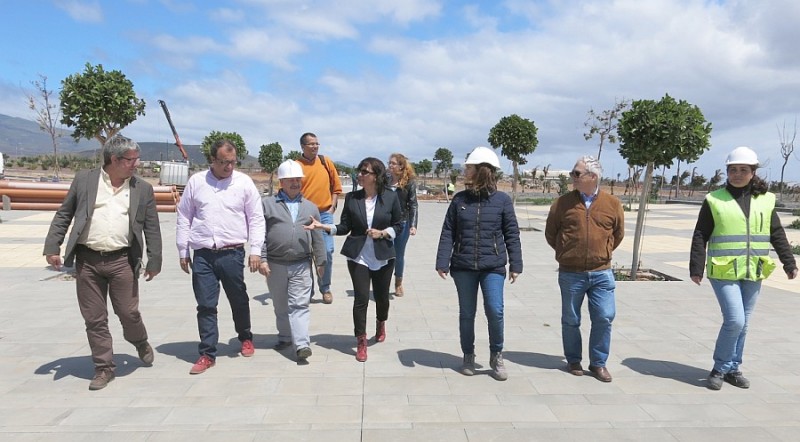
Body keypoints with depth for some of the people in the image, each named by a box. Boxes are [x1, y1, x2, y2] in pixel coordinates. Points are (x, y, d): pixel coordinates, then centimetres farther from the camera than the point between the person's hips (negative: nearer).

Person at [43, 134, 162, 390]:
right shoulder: (84, 180, 5)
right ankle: (103, 367, 21)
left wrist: (154, 260, 2)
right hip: (87, 260, 1)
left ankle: (141, 344, 35)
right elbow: (63, 215, 9)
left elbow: (152, 228, 6)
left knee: (128, 313, 4)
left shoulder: (143, 189, 5)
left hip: (122, 261, -1)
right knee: (94, 319, 7)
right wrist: (52, 247, 1)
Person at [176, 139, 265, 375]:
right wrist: (183, 251, 8)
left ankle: (245, 338, 37)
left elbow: (256, 218, 2)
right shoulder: (196, 182, 5)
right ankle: (207, 354, 15)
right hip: (202, 254, 1)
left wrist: (256, 250, -5)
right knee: (206, 305, 4)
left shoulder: (244, 182, 0)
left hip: (232, 253, -1)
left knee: (239, 300, 13)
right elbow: (184, 218, 9)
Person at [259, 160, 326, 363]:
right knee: (280, 306, 13)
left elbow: (317, 237, 11)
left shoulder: (310, 207, 10)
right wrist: (262, 259, -8)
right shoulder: (267, 204, 2)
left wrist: (320, 261, 10)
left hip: (301, 266, 0)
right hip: (275, 265, 0)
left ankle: (302, 344, -8)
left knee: (299, 305, -5)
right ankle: (285, 337, 30)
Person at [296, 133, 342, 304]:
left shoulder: (326, 162, 5)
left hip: (325, 214, 2)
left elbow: (336, 187, 11)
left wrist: (332, 207, 4)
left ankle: (325, 288, 13)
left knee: (327, 251, -3)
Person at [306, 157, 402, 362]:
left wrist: (382, 233, -13)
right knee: (361, 298, -5)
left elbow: (398, 225, 3)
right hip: (358, 256, 0)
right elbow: (345, 227, 2)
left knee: (381, 296, 13)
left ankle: (381, 323, 46)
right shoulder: (352, 198, 0)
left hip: (383, 257, 0)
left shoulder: (391, 197, -4)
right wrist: (322, 226, -11)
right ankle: (361, 342, 9)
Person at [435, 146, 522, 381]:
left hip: (493, 266, -2)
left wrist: (515, 264, 0)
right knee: (466, 314, 10)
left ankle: (496, 357, 13)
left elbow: (511, 234, 2)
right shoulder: (459, 199, 2)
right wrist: (443, 263, -4)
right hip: (463, 266, 2)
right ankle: (468, 356, 28)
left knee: (495, 311, -10)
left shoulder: (502, 200, -2)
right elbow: (447, 233, 2)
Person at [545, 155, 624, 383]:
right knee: (571, 320, 9)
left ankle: (598, 363, 19)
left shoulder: (612, 204, 0)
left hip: (601, 273, 1)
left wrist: (602, 253, 11)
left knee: (604, 318, 1)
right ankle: (574, 361, 27)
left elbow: (618, 234, 13)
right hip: (570, 273, 0)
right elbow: (550, 233, 7)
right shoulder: (563, 202, -3)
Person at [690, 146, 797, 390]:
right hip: (724, 272, -4)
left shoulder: (765, 200, 7)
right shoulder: (714, 200, -4)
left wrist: (789, 263, 8)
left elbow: (777, 235, 12)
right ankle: (720, 368, 8)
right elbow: (700, 237, -4)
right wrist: (696, 268, -9)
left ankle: (732, 368, 26)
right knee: (735, 321, -11)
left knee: (742, 324, 11)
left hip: (753, 273, 4)